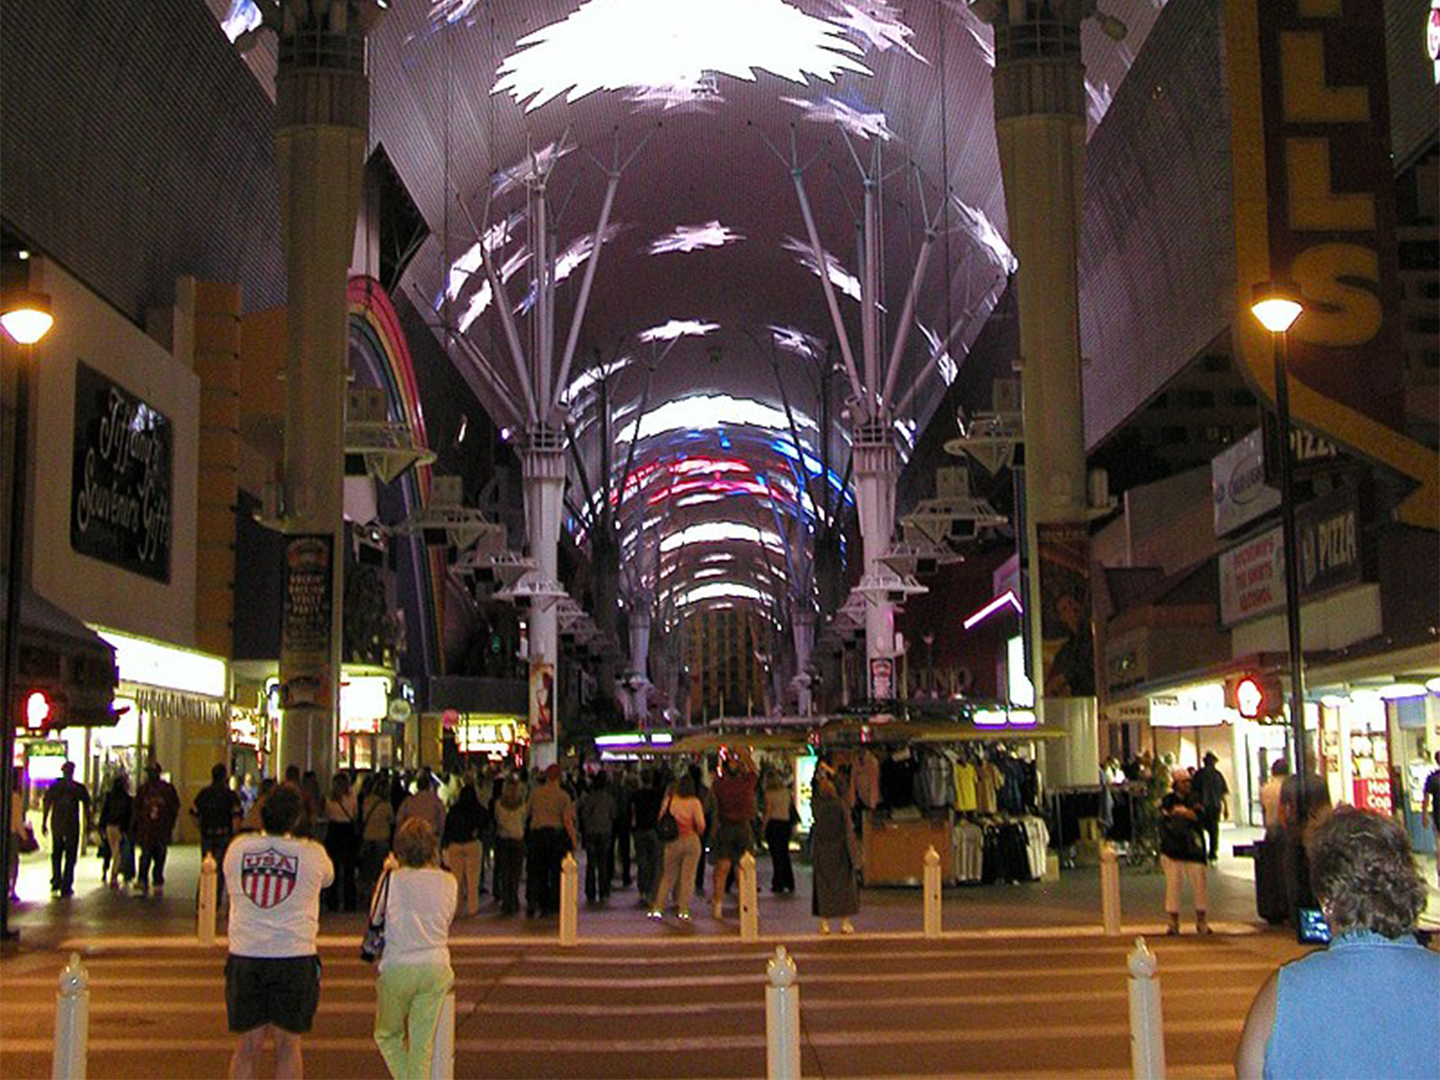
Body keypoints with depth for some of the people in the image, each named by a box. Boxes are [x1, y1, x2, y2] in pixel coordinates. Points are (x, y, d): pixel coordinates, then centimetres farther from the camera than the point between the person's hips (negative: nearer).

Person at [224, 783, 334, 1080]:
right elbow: (328, 878, 16)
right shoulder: (312, 853, -5)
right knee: (288, 1043, 9)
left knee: (248, 1044, 11)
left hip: (244, 956, 2)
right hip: (295, 956, -2)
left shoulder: (238, 847, 0)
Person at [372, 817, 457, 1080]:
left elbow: (375, 919, 4)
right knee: (422, 1044, 9)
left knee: (387, 1035, 17)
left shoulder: (391, 880, -8)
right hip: (436, 968, 2)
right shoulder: (448, 882, -1)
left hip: (396, 969, -2)